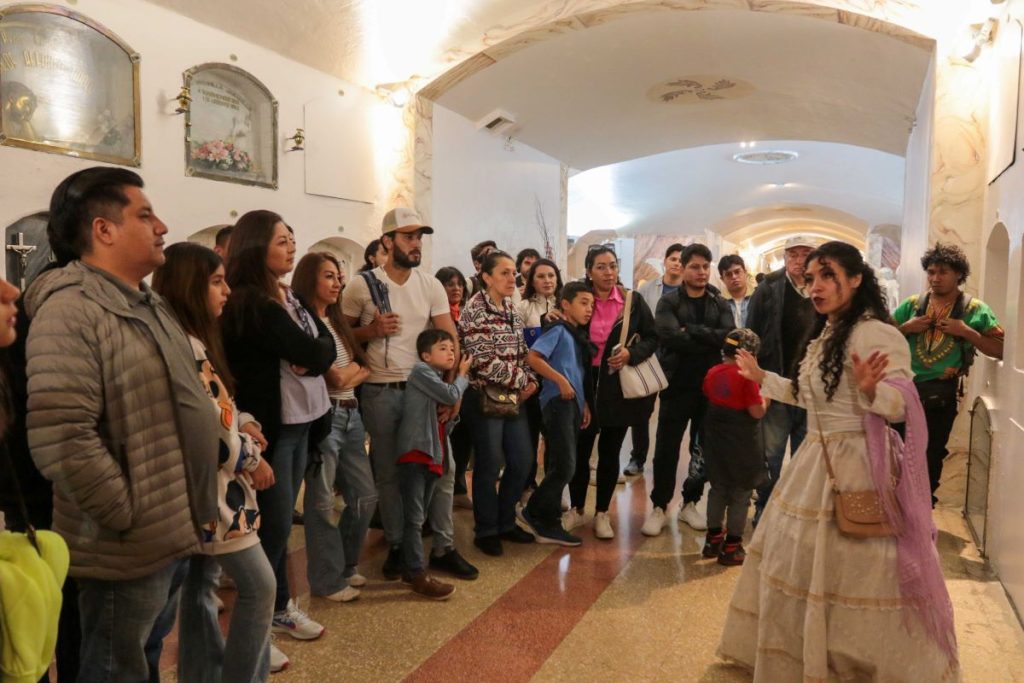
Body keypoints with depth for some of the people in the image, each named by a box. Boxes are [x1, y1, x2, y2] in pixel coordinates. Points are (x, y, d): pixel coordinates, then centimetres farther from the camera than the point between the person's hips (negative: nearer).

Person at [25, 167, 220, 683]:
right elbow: (59, 440, -29)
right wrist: (128, 516, -20)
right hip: (131, 547, -9)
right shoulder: (71, 310, -21)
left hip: (174, 533, 9)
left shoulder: (147, 303, 11)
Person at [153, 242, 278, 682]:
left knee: (200, 585, 17)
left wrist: (244, 422, 0)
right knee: (258, 585, -1)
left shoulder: (190, 341, 11)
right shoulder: (186, 347, -21)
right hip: (213, 488, -10)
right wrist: (254, 461, -11)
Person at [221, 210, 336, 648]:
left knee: (279, 519, 18)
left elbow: (327, 344, 6)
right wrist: (315, 353, -3)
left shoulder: (290, 296, 11)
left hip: (300, 420, 9)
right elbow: (310, 352, -24)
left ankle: (278, 606, 32)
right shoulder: (248, 303, -18)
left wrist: (312, 358, -13)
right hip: (271, 426, -8)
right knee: (273, 524, 1)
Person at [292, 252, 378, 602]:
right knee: (322, 502, 3)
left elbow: (364, 368, 10)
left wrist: (348, 373, -8)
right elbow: (336, 378, -15)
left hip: (350, 415, 8)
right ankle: (327, 579, 17)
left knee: (365, 495, 12)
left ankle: (345, 564, 31)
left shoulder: (336, 321, 17)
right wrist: (352, 367, 3)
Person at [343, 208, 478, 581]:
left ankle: (443, 548, 18)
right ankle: (396, 547, 25)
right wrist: (372, 330, -16)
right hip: (381, 393, -2)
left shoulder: (431, 285, 3)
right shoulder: (363, 285, -4)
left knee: (442, 468, 5)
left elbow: (450, 339, -2)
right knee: (388, 474, 9)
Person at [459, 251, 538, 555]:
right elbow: (484, 361, -21)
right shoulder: (475, 310, -13)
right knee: (489, 467, 3)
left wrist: (530, 380, -3)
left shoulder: (512, 309, 10)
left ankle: (506, 522, 29)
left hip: (514, 397, 7)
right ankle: (485, 530, 20)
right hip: (486, 397, -7)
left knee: (521, 463, 10)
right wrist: (521, 381, -14)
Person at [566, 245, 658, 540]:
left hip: (619, 386, 0)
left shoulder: (633, 300, -1)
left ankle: (602, 513, 24)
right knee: (580, 449, 5)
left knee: (610, 452, 10)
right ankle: (576, 509, 24)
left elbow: (652, 338, 2)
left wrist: (631, 353, -15)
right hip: (585, 383, 0)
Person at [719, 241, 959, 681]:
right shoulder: (823, 335, 11)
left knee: (853, 576, 2)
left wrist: (871, 389, -41)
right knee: (801, 567, 20)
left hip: (858, 467, -10)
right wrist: (762, 378, 22)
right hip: (817, 462, 10)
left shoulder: (875, 334, -17)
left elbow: (902, 406, -21)